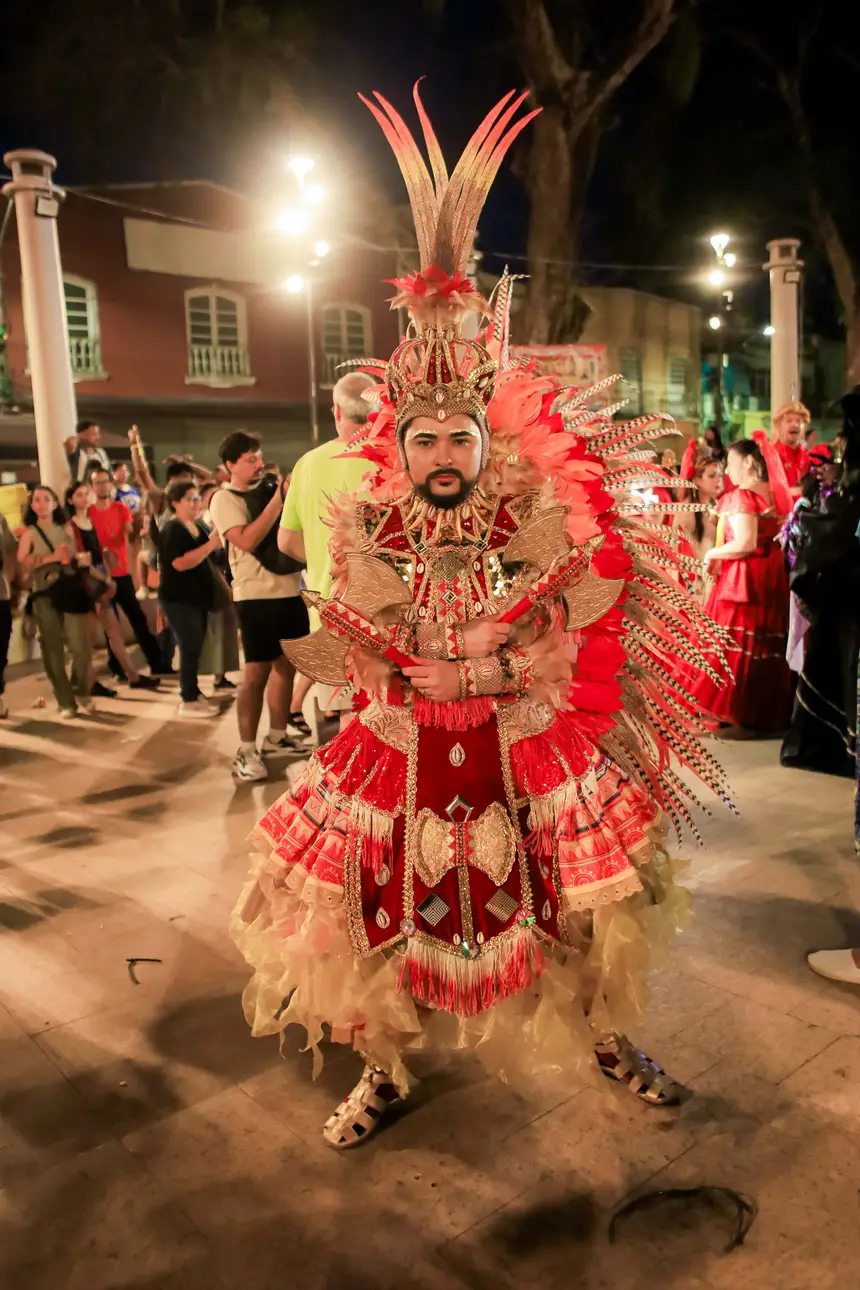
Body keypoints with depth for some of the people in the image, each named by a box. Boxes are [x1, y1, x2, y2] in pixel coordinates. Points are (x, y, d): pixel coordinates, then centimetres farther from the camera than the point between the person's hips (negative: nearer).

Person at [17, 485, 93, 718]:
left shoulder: (66, 528, 13)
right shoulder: (29, 532, 4)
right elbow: (21, 563, -8)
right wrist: (52, 557, -12)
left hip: (71, 590, 2)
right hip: (45, 595, -2)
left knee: (80, 646, -5)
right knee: (53, 650, 2)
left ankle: (81, 692, 19)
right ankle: (66, 701, 12)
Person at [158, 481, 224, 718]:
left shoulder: (197, 526, 13)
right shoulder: (172, 529, -14)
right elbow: (180, 563, -26)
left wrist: (216, 542, 7)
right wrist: (211, 544, -25)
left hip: (197, 596, 9)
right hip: (179, 599, -9)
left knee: (195, 648, 11)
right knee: (191, 648, -10)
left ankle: (192, 693, 19)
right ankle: (188, 702, -4)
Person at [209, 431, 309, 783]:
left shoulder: (271, 489, 13)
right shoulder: (224, 499, -5)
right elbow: (247, 541, -19)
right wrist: (276, 502, -18)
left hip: (290, 589, 7)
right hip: (257, 596, -7)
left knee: (286, 665, 13)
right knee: (257, 672, -5)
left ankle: (277, 736, 26)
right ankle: (246, 751, 2)